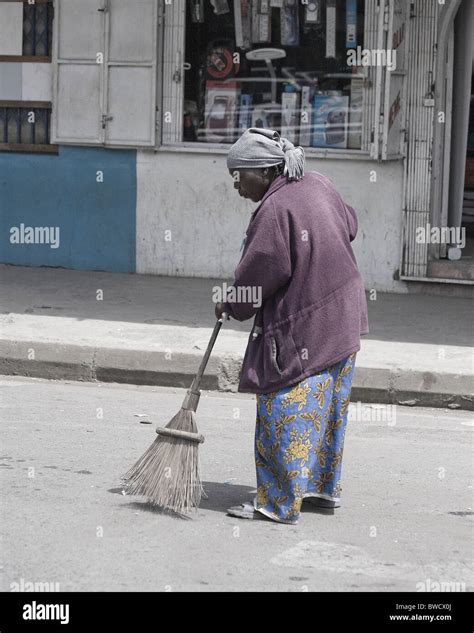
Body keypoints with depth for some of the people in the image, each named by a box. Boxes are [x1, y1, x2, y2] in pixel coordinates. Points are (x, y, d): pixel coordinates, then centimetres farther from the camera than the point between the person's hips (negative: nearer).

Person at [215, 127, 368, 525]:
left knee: (286, 413, -1)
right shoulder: (317, 185, 2)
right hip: (344, 318, 9)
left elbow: (257, 276, -18)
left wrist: (231, 306, -1)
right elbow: (350, 225, 18)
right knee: (330, 407, 18)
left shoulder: (275, 211, -23)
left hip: (302, 333, -9)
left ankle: (279, 502, 4)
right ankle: (325, 488, 30)